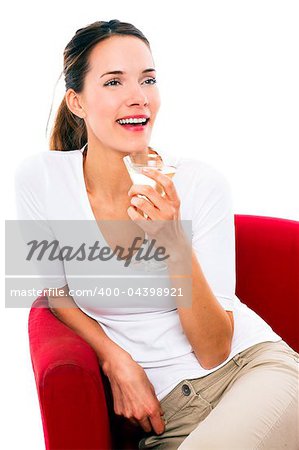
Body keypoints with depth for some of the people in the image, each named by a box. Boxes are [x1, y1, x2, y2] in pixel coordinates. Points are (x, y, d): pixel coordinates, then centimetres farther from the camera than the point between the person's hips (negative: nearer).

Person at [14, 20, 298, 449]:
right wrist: (117, 360, -6)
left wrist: (176, 243, -25)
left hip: (251, 363, 0)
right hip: (164, 407, 1)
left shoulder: (202, 184, -11)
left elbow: (213, 351, -11)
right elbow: (56, 291, 10)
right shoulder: (39, 177, -8)